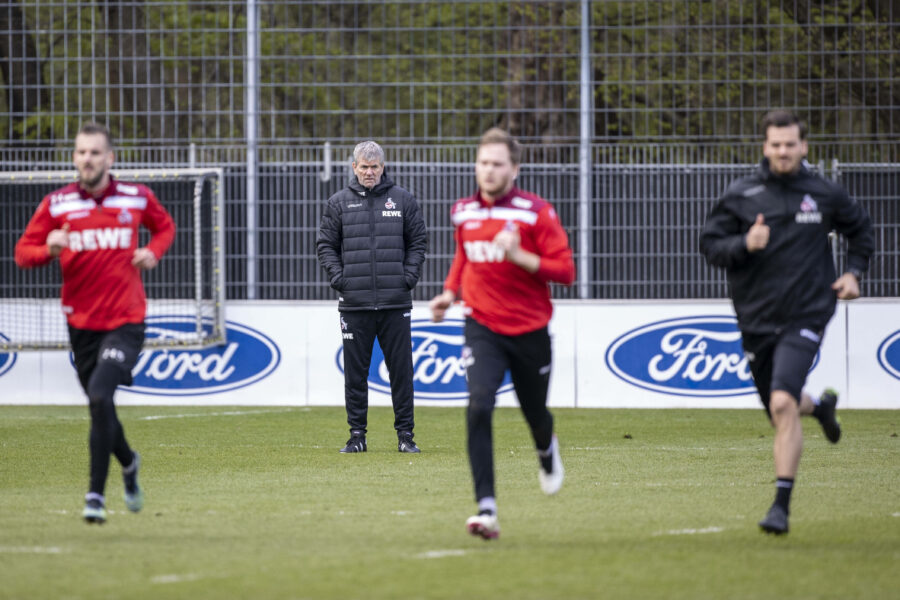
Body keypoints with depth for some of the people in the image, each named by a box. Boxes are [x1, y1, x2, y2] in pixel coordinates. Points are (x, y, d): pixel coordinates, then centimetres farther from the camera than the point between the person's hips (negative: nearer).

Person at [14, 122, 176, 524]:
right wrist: (49, 249, -21)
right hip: (81, 322, 3)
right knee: (99, 405, 13)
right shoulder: (57, 204, 0)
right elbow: (23, 252, 0)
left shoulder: (136, 198, 1)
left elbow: (165, 226, 21)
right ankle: (128, 464, 46)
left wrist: (153, 252, 0)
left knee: (100, 396, -21)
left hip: (126, 321, -2)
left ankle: (96, 495, -17)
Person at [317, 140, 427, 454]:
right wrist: (338, 277, -3)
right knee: (355, 372, 3)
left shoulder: (403, 200, 7)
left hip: (395, 302, 0)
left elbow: (418, 241, 11)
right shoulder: (338, 203, 7)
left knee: (401, 370, 1)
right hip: (354, 303, 0)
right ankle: (357, 435, 9)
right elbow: (325, 245, 10)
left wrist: (410, 275, -1)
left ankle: (405, 434, 7)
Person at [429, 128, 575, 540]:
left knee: (535, 413, 15)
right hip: (482, 328, 2)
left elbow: (565, 271, -13)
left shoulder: (536, 212, -10)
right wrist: (449, 293, 10)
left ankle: (547, 452, 56)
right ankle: (487, 509, -23)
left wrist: (518, 256, -25)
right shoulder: (463, 212, 5)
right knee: (478, 408, -21)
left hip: (530, 331, -2)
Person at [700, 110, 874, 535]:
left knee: (783, 404, -21)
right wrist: (744, 244, -18)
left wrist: (854, 272, 6)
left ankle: (782, 504, -17)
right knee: (779, 412, 15)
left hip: (805, 316, -3)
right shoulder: (740, 196, 0)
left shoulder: (824, 195, 2)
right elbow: (710, 244, 1)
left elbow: (860, 229, 20)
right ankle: (819, 406, 54)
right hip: (756, 320, 3)